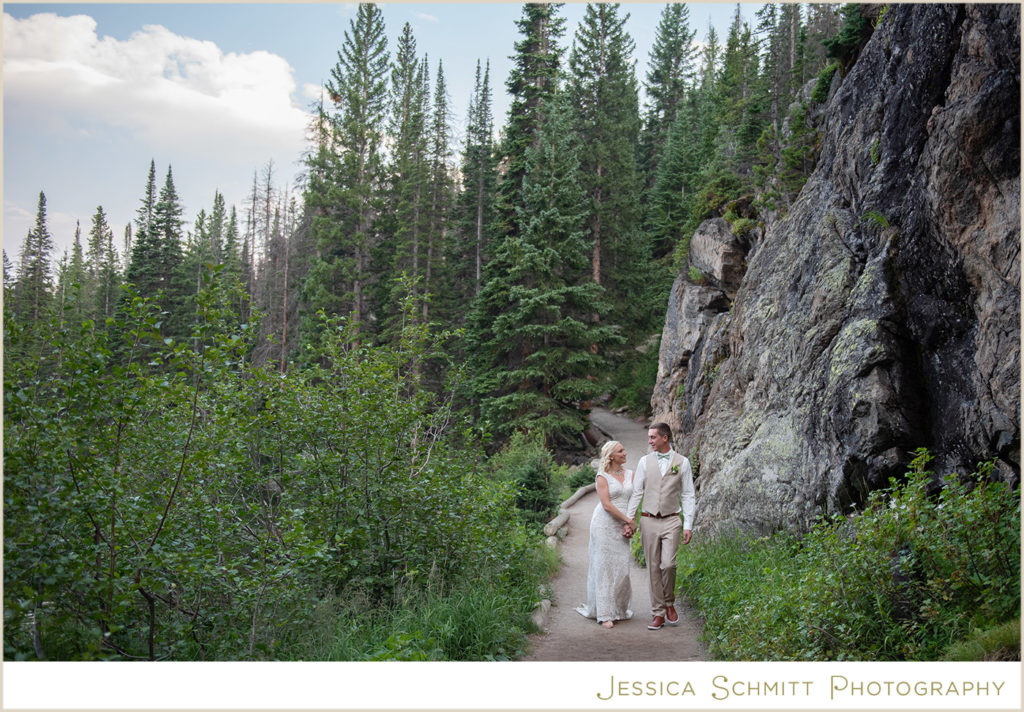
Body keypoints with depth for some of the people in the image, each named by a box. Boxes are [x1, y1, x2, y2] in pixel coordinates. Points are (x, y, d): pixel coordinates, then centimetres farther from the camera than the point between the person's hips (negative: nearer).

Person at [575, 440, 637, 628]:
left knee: (622, 567, 4)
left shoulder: (630, 475, 11)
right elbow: (607, 505, -13)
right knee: (604, 567, -2)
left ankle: (619, 609, 19)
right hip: (604, 525, -5)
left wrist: (630, 525, -5)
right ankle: (604, 614, 2)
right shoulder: (603, 477, -5)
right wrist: (629, 521, -12)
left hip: (621, 527, 5)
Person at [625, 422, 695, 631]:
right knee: (653, 568, 3)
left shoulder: (682, 462, 2)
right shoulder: (645, 461, 6)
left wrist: (688, 525, -3)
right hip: (648, 520, 2)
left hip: (671, 521, -2)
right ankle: (658, 613, 11)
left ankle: (669, 604, 12)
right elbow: (636, 492, 7)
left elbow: (688, 495, 3)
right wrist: (628, 520, 1)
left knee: (668, 564, -14)